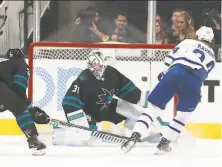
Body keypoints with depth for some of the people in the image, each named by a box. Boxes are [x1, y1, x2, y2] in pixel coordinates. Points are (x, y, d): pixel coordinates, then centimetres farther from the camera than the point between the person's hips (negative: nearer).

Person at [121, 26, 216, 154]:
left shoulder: (187, 42, 30)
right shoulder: (211, 56, 32)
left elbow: (170, 58, 19)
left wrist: (164, 73, 28)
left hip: (175, 72, 0)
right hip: (194, 81, 0)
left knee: (155, 107, 6)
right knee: (183, 114, 20)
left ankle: (135, 135, -9)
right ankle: (164, 143, 13)